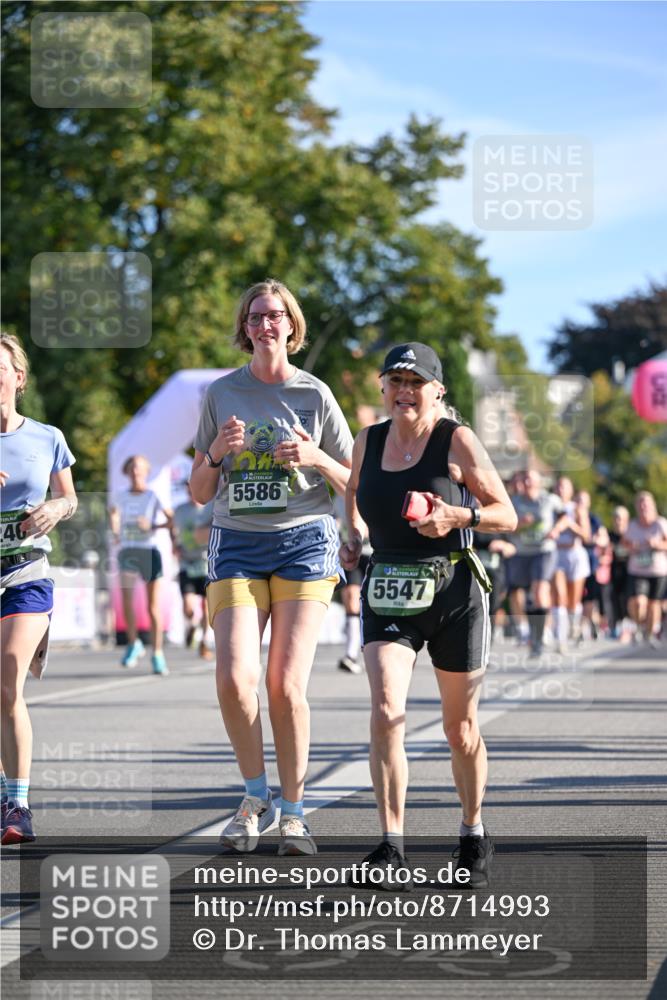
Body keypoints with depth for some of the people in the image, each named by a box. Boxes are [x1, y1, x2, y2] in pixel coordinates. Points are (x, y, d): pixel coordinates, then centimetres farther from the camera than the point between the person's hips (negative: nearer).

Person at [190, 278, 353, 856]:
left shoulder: (315, 395, 5)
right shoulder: (221, 395, 10)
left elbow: (354, 484, 8)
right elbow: (199, 493, 13)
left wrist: (315, 457, -10)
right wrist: (217, 452, -7)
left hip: (305, 541, -1)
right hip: (236, 543, 1)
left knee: (287, 685, -8)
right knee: (235, 677, -15)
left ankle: (293, 811, 6)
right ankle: (256, 793, 6)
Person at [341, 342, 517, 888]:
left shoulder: (457, 440, -6)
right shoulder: (369, 442, 6)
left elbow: (507, 515, -4)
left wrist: (459, 517, -21)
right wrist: (353, 536, 12)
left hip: (454, 591, -2)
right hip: (388, 594, 2)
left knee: (460, 726, 9)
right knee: (386, 711, -18)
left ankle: (475, 837, 30)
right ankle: (391, 845, -16)